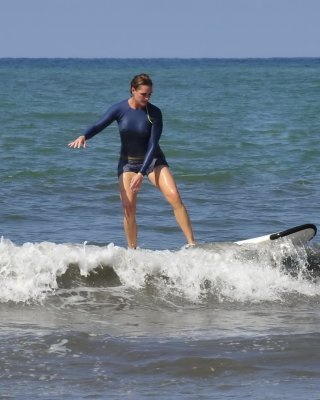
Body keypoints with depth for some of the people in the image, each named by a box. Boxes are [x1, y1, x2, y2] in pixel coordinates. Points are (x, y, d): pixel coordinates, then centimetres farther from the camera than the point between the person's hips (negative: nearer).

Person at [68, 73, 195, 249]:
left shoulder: (154, 113, -14)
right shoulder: (119, 109, -10)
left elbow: (153, 144, -17)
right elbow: (99, 125, -12)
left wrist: (141, 173, -25)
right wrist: (83, 136, -36)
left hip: (152, 160, -1)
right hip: (128, 162, 1)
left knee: (174, 196, -19)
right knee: (128, 207, -10)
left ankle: (191, 244, -16)